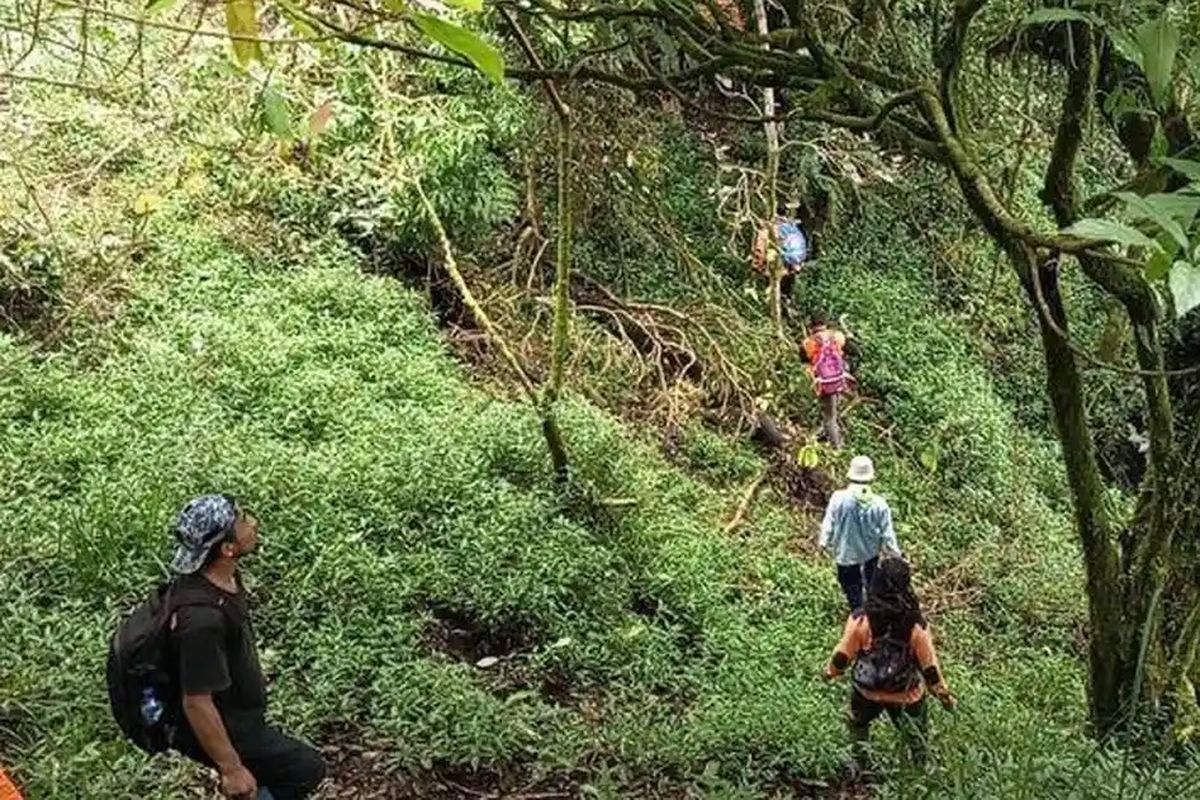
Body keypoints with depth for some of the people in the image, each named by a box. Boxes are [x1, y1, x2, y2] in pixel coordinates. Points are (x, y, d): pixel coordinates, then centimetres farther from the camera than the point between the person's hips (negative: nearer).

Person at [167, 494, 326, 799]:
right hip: (217, 728, -9)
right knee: (307, 769, -1)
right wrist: (231, 769, -22)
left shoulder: (224, 576, -7)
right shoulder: (202, 619, -36)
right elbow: (196, 703, -30)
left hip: (239, 713, 9)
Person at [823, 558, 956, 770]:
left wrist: (831, 671, 10)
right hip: (906, 695, 0)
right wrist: (943, 694, 2)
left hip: (867, 690, 1)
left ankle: (858, 764, 50)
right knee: (917, 733, 29)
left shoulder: (860, 620, -26)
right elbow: (929, 666, -15)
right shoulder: (916, 626, -26)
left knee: (858, 722, 33)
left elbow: (843, 655, -12)